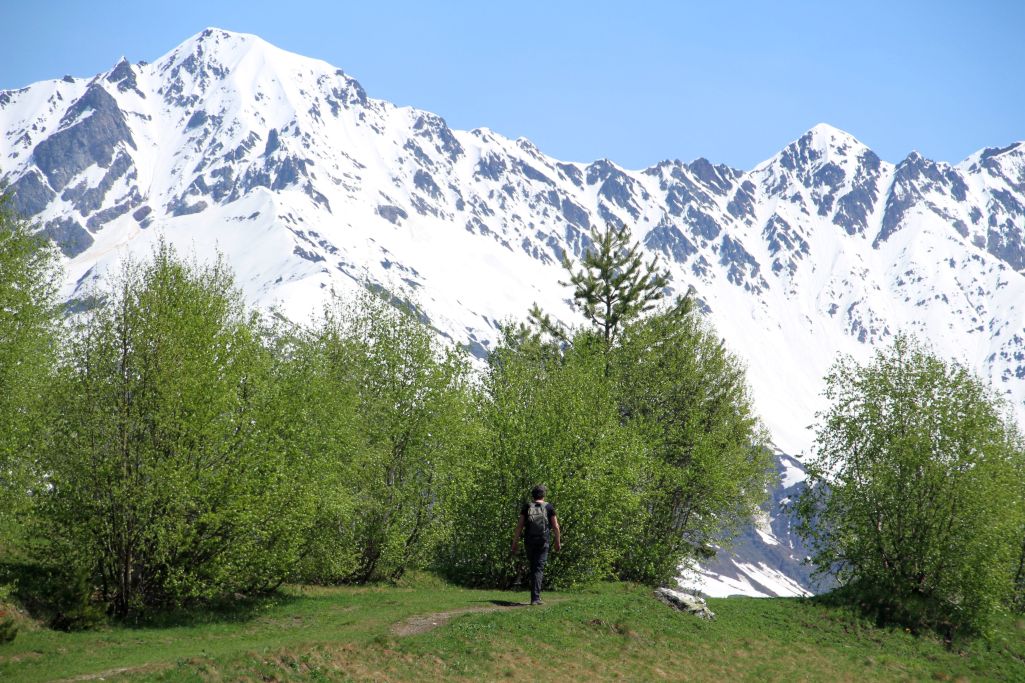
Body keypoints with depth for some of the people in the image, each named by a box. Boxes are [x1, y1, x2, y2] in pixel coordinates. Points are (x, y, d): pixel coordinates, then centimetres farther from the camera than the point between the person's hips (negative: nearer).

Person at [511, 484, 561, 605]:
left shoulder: (526, 507, 3)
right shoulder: (549, 507, 1)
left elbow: (519, 526, 0)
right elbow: (556, 527, 1)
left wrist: (515, 542, 4)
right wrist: (558, 542, 11)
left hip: (529, 541, 2)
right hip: (543, 541, -2)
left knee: (533, 567, 18)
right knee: (538, 568, -2)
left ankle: (536, 595, 21)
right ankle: (535, 598, -11)